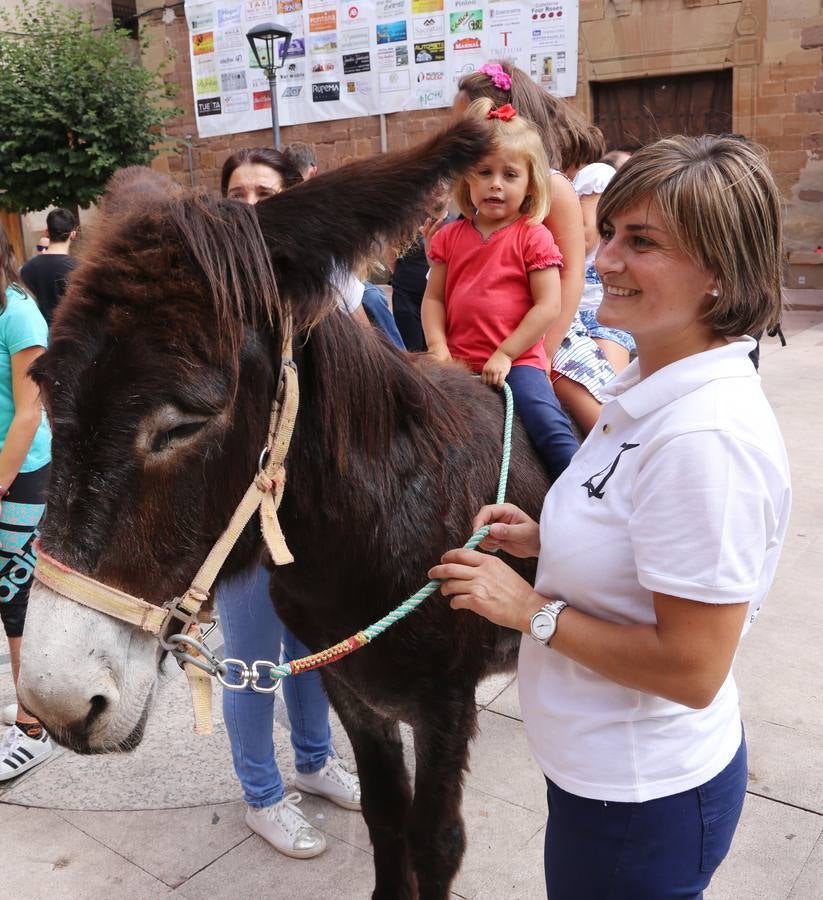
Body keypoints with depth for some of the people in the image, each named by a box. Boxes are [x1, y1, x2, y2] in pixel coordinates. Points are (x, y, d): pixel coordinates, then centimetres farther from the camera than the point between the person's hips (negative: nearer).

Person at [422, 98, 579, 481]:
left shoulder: (533, 237, -3)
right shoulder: (451, 237, 9)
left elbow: (548, 306, -9)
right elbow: (433, 297, 8)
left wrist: (505, 354, -14)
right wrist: (438, 347, -8)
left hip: (517, 360, -4)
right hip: (458, 361, 4)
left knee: (550, 426, -21)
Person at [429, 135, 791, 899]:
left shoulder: (706, 435, -30)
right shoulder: (652, 385, 0)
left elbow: (691, 669, -27)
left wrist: (531, 608, -19)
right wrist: (545, 538, -2)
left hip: (641, 795, -8)